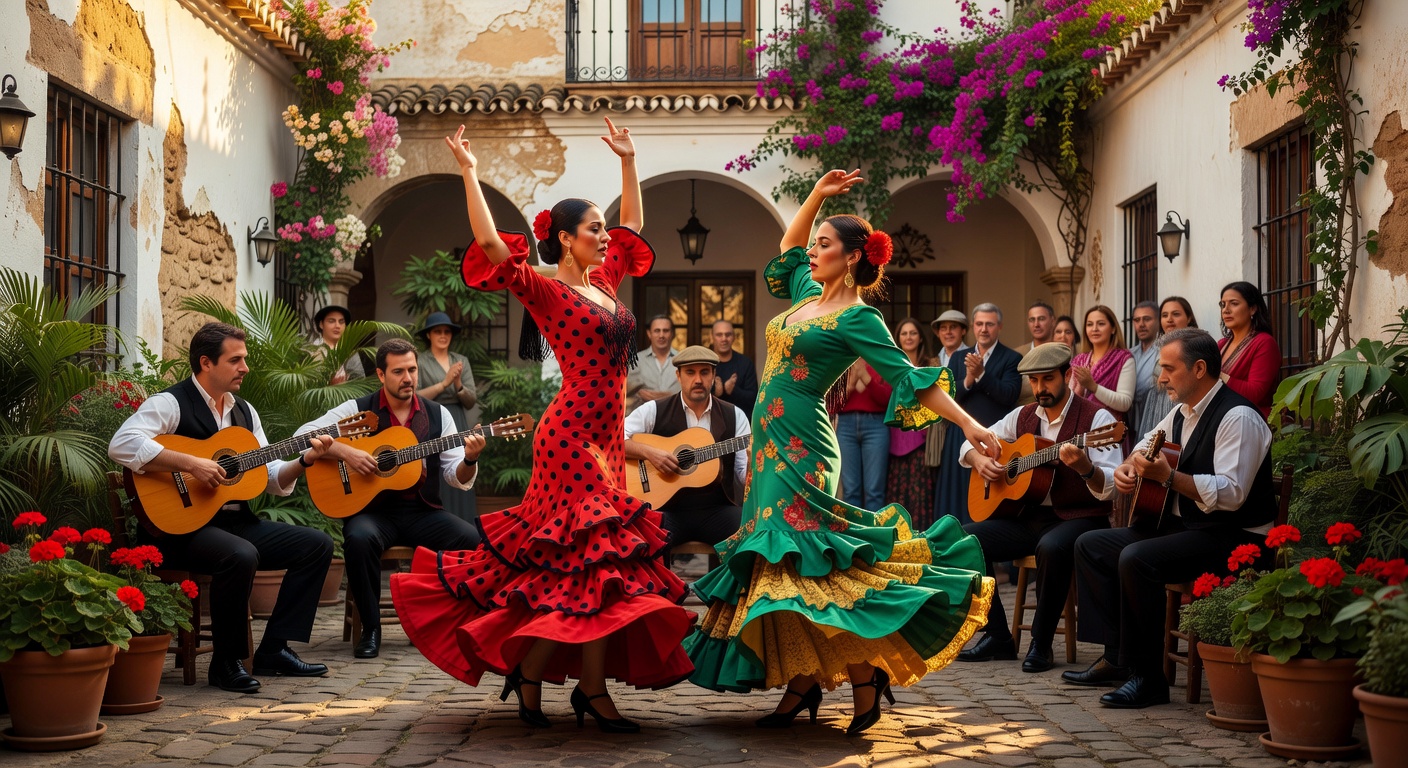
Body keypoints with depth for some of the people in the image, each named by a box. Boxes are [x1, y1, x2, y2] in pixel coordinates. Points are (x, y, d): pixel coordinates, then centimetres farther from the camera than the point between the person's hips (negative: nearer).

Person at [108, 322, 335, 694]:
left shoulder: (244, 411, 16)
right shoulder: (171, 403, -9)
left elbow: (272, 479, 16)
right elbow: (122, 444, -27)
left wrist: (304, 461, -4)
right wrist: (191, 464, -29)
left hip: (235, 520, 8)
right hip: (180, 526, -8)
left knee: (317, 544, -3)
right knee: (241, 556, -36)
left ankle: (274, 649, 0)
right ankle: (226, 662, -17)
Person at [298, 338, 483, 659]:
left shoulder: (438, 415, 10)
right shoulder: (358, 410, 3)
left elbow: (458, 480, 6)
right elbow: (303, 435, -6)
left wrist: (470, 458, -16)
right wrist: (345, 453, -19)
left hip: (423, 511, 2)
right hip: (373, 509, -2)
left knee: (475, 540, -25)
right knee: (359, 538, -37)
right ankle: (370, 629, -18)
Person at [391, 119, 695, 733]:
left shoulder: (605, 281, 14)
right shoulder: (545, 290, -7)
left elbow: (633, 226, 28)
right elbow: (489, 244, -19)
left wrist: (628, 162, 27)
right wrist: (469, 173, -16)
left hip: (605, 436, 8)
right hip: (573, 434, -8)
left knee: (568, 562, 8)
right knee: (595, 556, -8)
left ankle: (529, 673, 16)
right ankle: (593, 689, 1)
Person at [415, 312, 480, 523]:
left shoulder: (462, 361, 13)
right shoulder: (418, 361, 0)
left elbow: (471, 401, 8)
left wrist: (458, 385, -11)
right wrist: (444, 383, -15)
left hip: (458, 428, 4)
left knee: (459, 485, 3)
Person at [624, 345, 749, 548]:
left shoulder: (734, 416, 8)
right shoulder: (654, 411, 3)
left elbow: (745, 476, 5)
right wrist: (649, 452, -18)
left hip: (717, 509, 2)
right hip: (667, 509, -2)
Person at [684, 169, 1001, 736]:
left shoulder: (857, 319, -9)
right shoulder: (808, 295, 14)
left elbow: (907, 377, -14)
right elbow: (788, 248, 33)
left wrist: (967, 422, -22)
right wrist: (817, 195, 23)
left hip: (799, 446, -9)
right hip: (772, 441, 9)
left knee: (801, 560, -15)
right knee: (776, 563, 6)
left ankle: (866, 676, -7)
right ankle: (802, 683, 10)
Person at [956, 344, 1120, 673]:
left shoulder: (1095, 418, -8)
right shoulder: (1023, 416, 11)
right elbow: (972, 444, 20)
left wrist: (1085, 468, -38)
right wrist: (980, 460, -3)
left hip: (1078, 518, -6)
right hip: (1028, 515, 6)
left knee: (1053, 547, -39)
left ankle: (1041, 643, -20)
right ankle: (997, 636, -4)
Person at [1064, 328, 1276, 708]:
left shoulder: (1237, 417, -16)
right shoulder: (1180, 414, 14)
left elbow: (1231, 494, -27)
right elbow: (1140, 457, 21)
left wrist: (1167, 476, -30)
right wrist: (1108, 471, -3)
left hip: (1232, 537, -10)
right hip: (1180, 526, 10)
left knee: (1137, 559, -31)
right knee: (1091, 545, 7)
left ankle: (1147, 678, -21)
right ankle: (1116, 658, 3)